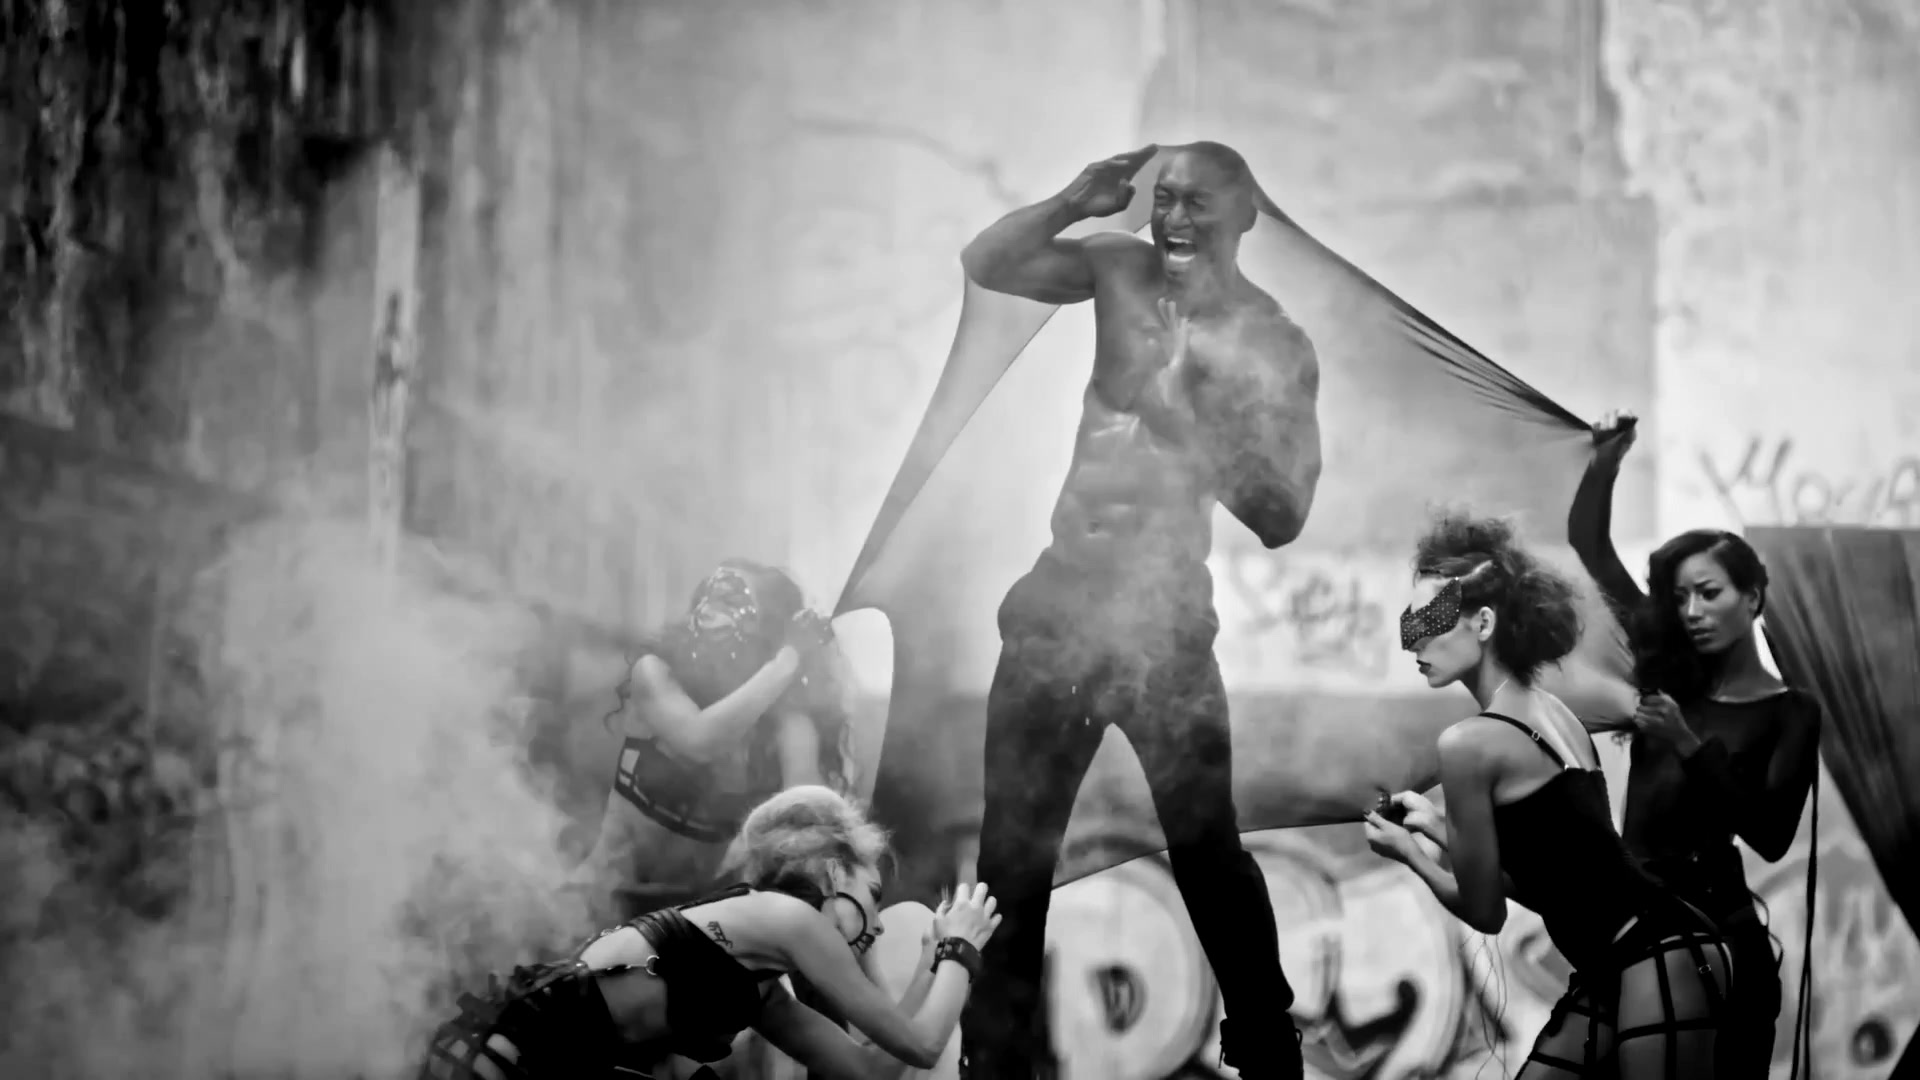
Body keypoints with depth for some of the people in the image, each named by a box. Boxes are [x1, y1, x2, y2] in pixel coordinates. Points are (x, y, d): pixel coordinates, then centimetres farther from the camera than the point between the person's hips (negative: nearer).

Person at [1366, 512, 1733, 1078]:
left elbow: (1484, 910, -5)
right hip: (1617, 969, 10)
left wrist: (1409, 852, 11)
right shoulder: (1551, 712, 12)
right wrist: (1439, 828, 24)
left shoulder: (1470, 741, -13)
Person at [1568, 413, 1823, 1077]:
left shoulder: (1790, 715, -1)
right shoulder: (1667, 675, 8)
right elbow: (1590, 544, 10)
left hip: (1716, 935, -4)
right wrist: (1609, 455, 7)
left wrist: (1690, 746, -22)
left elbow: (1772, 836, -16)